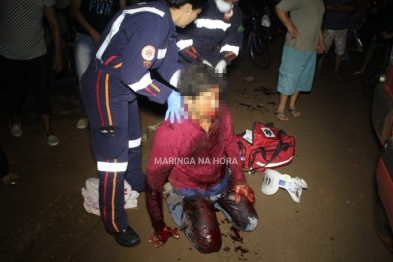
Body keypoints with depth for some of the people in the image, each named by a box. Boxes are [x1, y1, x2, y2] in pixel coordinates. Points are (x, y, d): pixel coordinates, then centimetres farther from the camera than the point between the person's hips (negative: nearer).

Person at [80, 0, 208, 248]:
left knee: (132, 137, 26)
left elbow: (170, 62, 11)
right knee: (115, 153, -3)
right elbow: (133, 74, -30)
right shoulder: (153, 22, -27)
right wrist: (169, 95, -20)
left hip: (124, 84, 10)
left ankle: (138, 183, 52)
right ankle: (116, 225, 13)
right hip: (105, 86, -10)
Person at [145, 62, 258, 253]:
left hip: (221, 181, 5)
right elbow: (154, 180, -21)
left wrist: (239, 179, 3)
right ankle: (180, 208, 12)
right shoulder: (168, 133, -35)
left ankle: (213, 201, 26)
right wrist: (159, 226, -10)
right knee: (209, 244, -14)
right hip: (190, 190, -4)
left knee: (250, 223, 4)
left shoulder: (221, 113, -21)